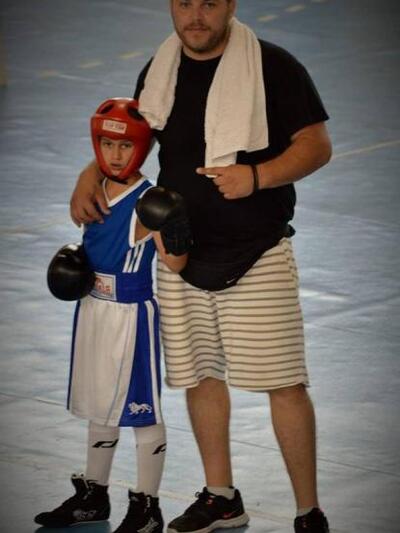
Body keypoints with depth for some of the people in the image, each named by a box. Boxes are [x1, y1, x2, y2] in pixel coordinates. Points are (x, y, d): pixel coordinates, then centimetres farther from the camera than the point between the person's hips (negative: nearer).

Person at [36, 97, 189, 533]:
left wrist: (171, 234, -46)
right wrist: (71, 261, 4)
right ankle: (93, 496, 34)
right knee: (99, 407, 20)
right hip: (92, 311, 8)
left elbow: (175, 264, -27)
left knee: (140, 411, 1)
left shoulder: (148, 202, -18)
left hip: (131, 314, -8)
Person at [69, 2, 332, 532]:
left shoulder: (273, 66, -9)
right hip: (180, 255, 5)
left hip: (258, 255, -5)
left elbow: (317, 144, -10)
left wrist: (258, 176, -25)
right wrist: (91, 173, 2)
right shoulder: (159, 70, 7)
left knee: (284, 383, -6)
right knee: (200, 374, 14)